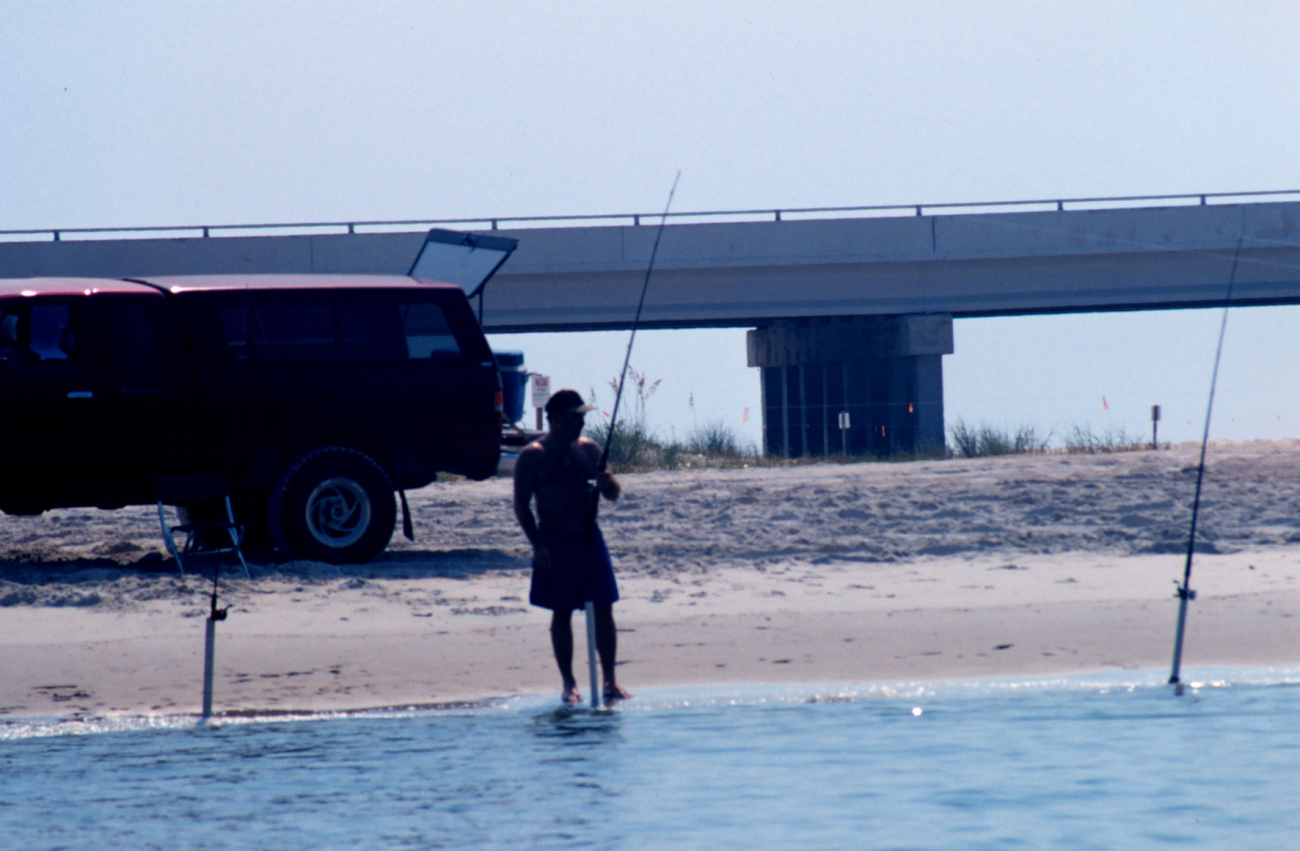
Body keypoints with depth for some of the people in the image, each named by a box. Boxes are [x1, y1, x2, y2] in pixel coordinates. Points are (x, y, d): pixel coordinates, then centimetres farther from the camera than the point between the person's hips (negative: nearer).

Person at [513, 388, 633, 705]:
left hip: (590, 538, 4)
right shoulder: (533, 456, -6)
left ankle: (610, 681, 9)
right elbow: (521, 504, -7)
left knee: (604, 610, 2)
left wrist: (607, 482, -11)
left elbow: (613, 494, 13)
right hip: (555, 542, -4)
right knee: (562, 613, 0)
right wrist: (538, 545, -15)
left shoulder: (589, 449, 8)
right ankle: (569, 684, 8)